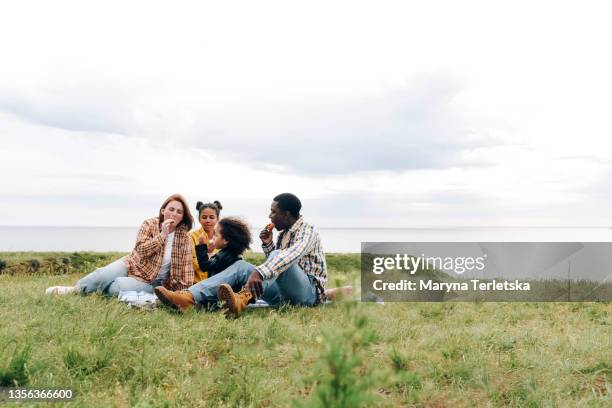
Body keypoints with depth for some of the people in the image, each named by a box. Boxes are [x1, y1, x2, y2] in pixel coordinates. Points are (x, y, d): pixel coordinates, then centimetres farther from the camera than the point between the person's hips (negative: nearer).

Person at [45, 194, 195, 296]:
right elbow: (141, 250, -15)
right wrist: (162, 235, -24)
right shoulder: (149, 225, -5)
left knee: (118, 286, -30)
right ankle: (75, 289, -1)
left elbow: (186, 265, -5)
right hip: (132, 265, 1)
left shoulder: (184, 236, -5)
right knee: (103, 275, -26)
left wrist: (185, 290, -15)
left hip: (151, 282, -1)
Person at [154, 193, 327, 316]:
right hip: (284, 293, 7)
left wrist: (260, 272, -46)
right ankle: (190, 297, -30)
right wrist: (267, 244, 5)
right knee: (241, 266, -9)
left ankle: (243, 298, -57)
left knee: (278, 256, -31)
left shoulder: (307, 230, -9)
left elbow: (291, 254, -32)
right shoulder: (284, 234, 18)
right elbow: (275, 268, 23)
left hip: (309, 291, -7)